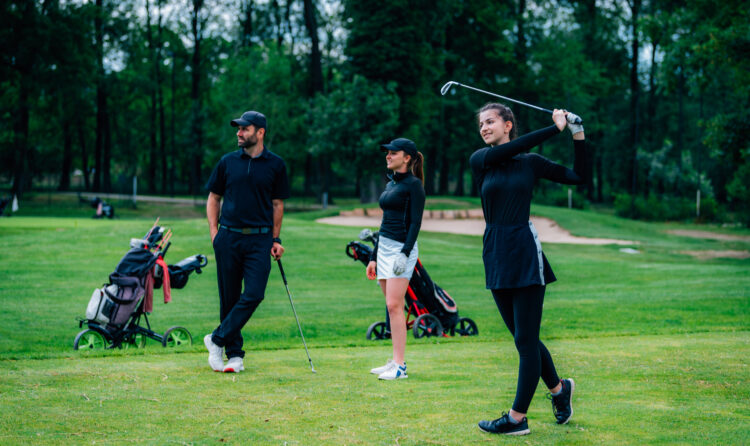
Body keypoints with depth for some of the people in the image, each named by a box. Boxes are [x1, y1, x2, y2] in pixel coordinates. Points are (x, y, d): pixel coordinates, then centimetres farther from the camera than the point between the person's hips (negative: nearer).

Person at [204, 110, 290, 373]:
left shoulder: (275, 164, 5)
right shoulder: (228, 162, 7)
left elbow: (277, 204, 10)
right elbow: (213, 198, 14)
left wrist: (275, 239, 6)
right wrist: (214, 232, 3)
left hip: (259, 239, -1)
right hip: (228, 237, 1)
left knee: (254, 294, -14)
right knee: (229, 297, 4)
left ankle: (217, 340, -1)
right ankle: (234, 354, 13)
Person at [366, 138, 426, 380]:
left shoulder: (413, 185, -7)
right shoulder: (390, 185, 17)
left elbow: (416, 222, -14)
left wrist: (405, 252, -23)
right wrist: (373, 257, 20)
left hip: (402, 248, -9)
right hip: (384, 248, 9)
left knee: (394, 305, -13)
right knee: (393, 308, 9)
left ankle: (400, 366, -12)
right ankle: (395, 362, 12)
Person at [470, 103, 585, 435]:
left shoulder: (531, 163, 4)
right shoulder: (479, 160, 5)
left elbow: (578, 176, 6)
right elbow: (507, 150, -13)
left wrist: (578, 134, -3)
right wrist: (555, 127, -13)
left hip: (525, 253, -3)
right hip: (495, 255, 3)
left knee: (526, 339, -4)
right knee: (522, 338, 11)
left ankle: (517, 418, 3)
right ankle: (559, 389, 33)